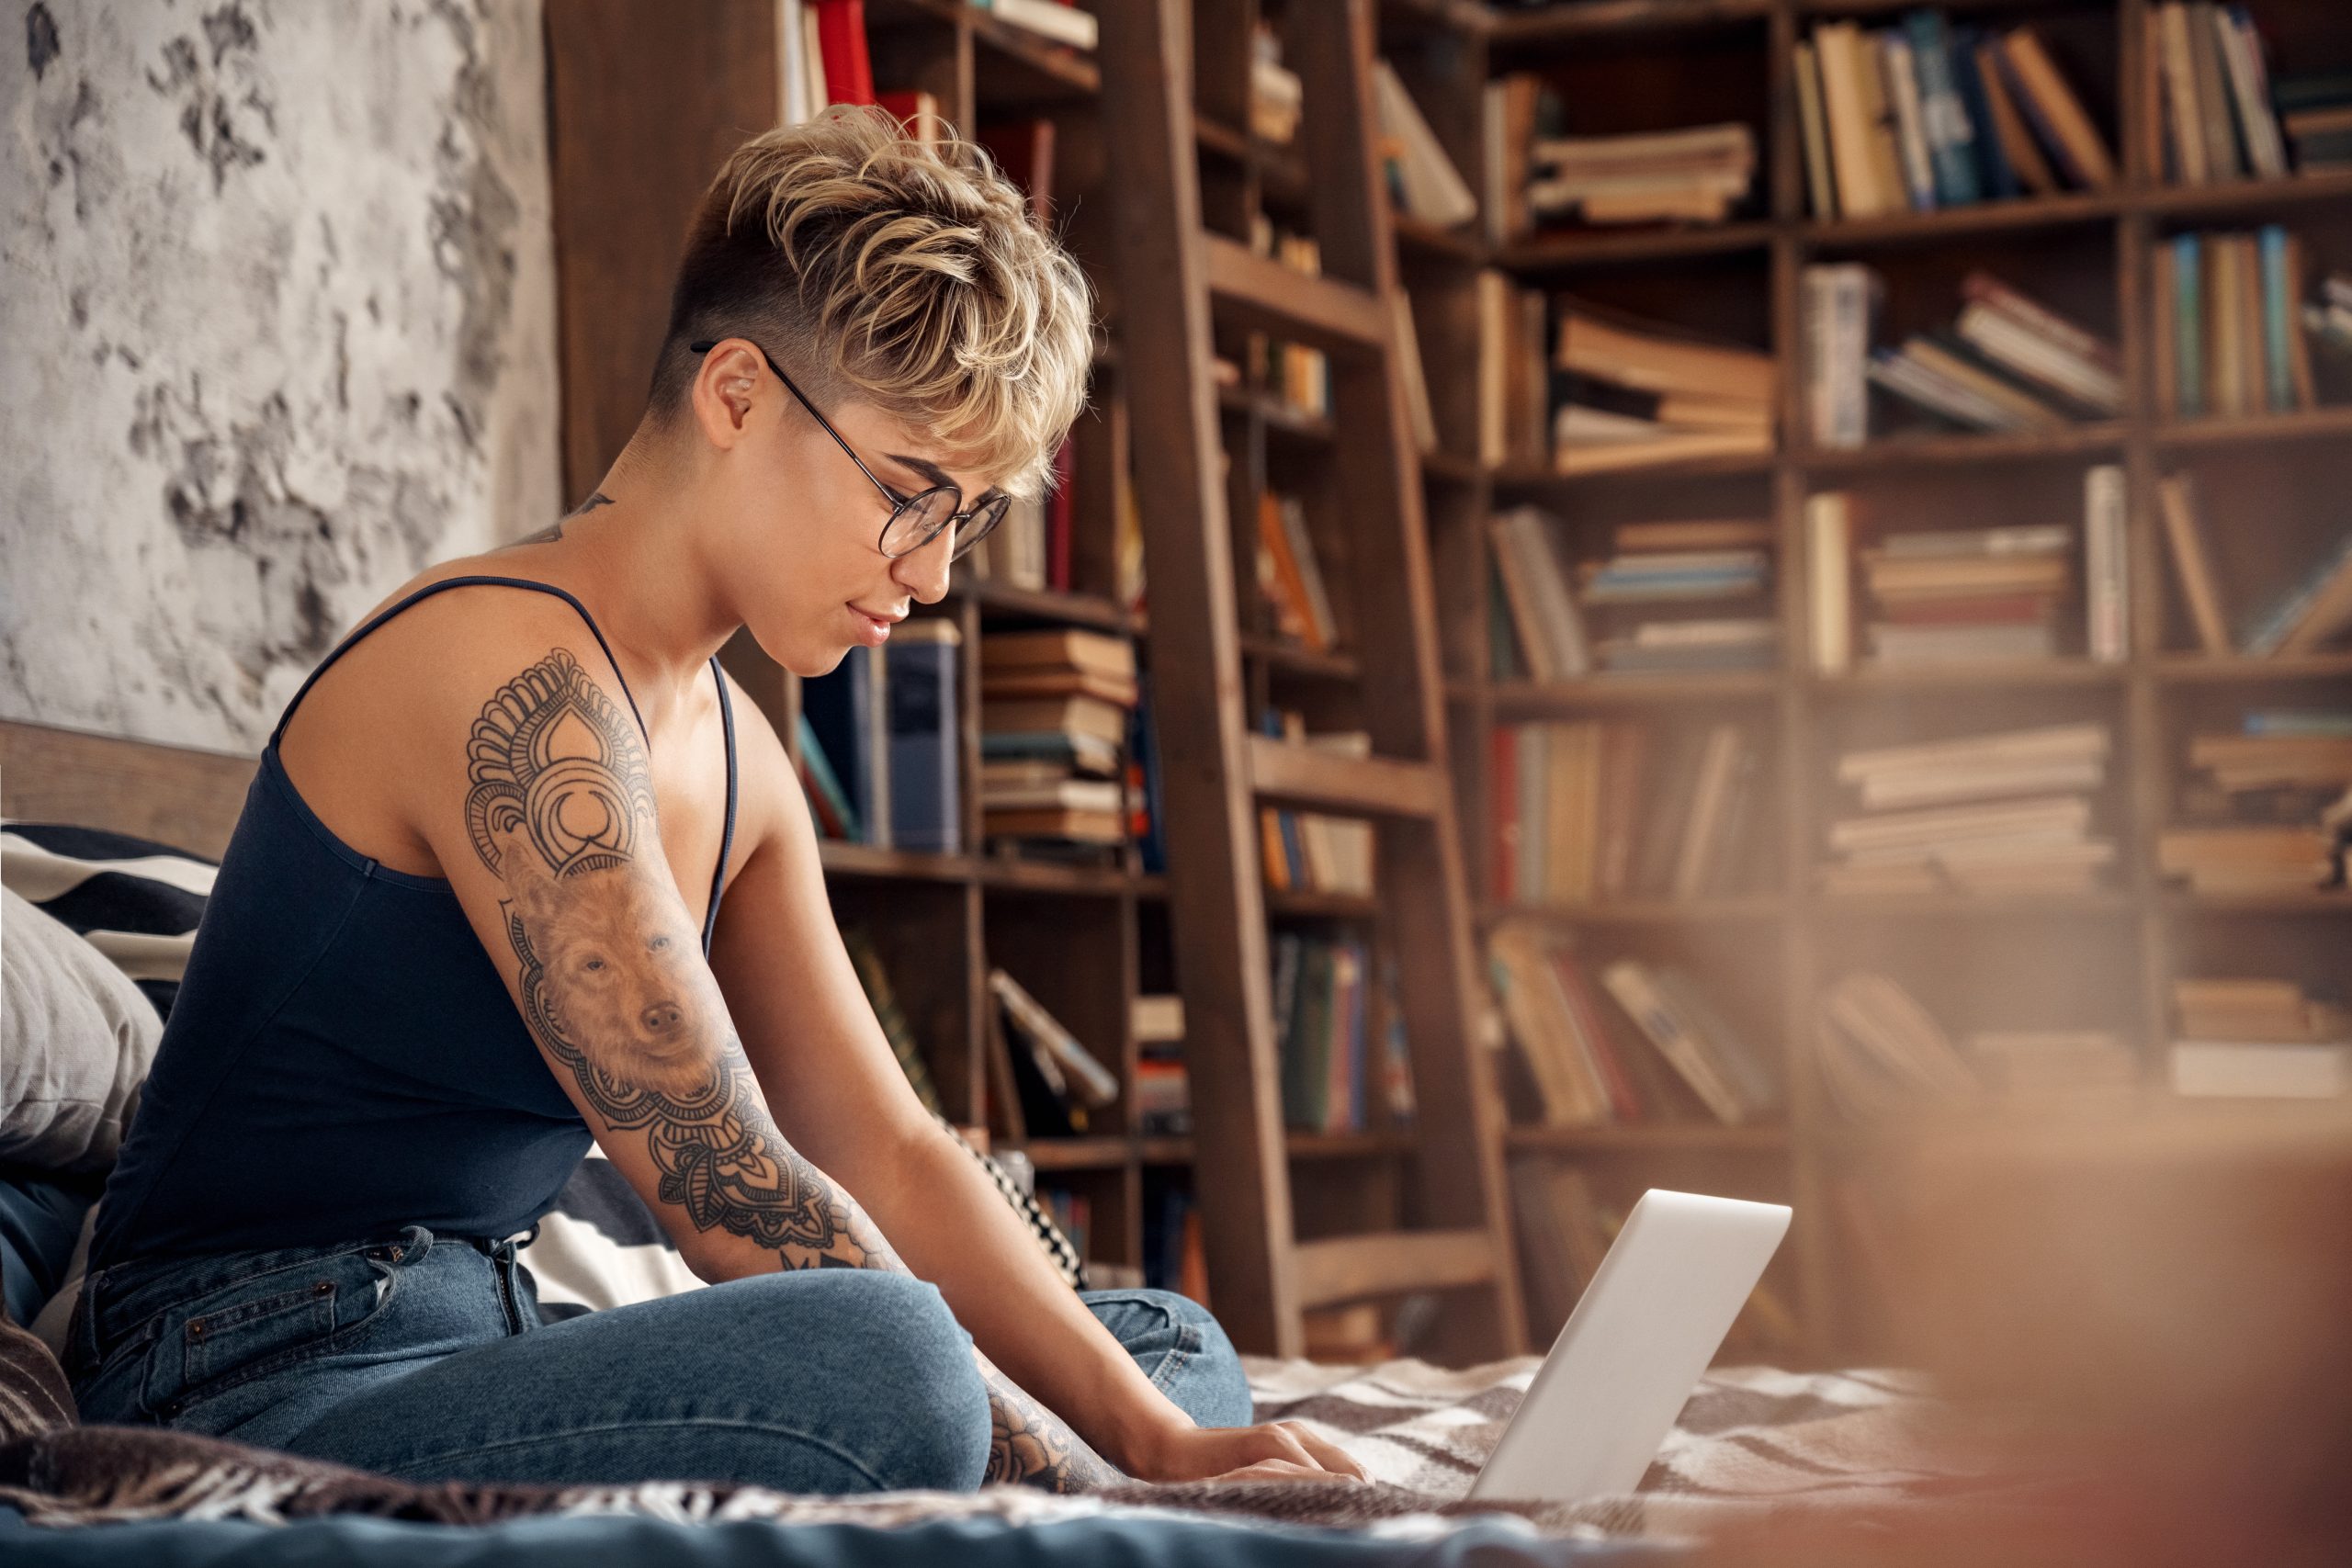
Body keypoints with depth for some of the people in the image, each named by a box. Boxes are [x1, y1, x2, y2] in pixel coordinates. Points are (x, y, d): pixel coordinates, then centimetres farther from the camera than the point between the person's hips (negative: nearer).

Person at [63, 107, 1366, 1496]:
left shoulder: (735, 756, 13)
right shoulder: (516, 683, -17)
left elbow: (890, 1157, 8)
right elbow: (735, 1198, -21)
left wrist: (1163, 1444, -4)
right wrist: (1093, 1492, -17)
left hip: (488, 1365, 10)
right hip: (270, 1393, -10)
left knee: (1173, 1348, 9)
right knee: (876, 1361, -37)